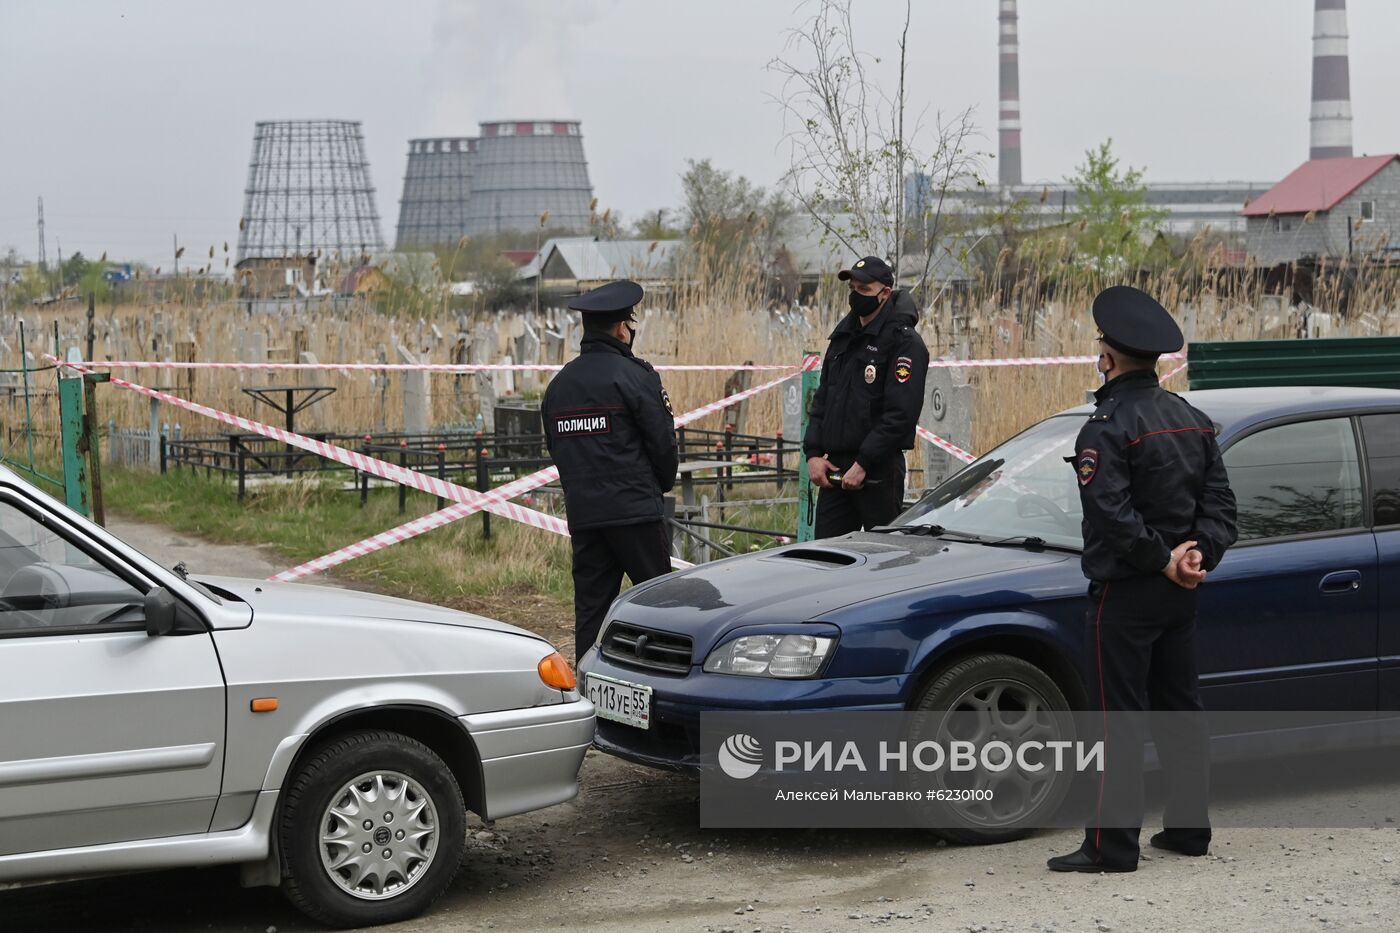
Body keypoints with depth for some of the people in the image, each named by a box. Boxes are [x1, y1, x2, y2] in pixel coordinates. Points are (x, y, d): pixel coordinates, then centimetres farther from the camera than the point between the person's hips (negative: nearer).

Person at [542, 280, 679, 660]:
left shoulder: (559, 383, 13)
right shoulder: (633, 375, -8)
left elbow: (555, 446, 16)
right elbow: (663, 440, -7)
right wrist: (662, 483, 11)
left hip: (581, 511, 6)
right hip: (635, 510, -6)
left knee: (590, 604, 7)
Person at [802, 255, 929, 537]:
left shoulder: (904, 342, -8)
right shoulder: (843, 336, 16)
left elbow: (901, 413, -16)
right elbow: (821, 400, 18)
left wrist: (863, 463, -19)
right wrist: (813, 453, 4)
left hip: (878, 470, -7)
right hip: (834, 469, 7)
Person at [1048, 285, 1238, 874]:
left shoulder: (1108, 426, -15)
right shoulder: (1191, 419, 10)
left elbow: (1112, 514, -24)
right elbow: (1219, 500, 8)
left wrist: (1163, 560, -15)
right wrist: (1197, 555, -4)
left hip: (1125, 592, -8)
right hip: (1180, 593, 8)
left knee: (1120, 718, -5)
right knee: (1178, 709, 16)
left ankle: (1113, 844, -3)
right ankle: (1188, 828, 23)